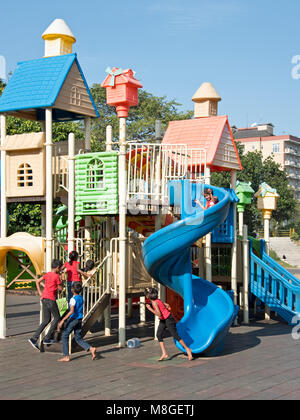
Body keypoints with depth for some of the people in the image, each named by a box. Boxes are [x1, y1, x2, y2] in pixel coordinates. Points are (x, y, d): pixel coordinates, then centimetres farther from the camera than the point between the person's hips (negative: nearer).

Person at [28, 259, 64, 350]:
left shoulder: (47, 274, 13)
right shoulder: (56, 276, -9)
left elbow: (37, 281, 16)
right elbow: (60, 288, -2)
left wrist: (40, 292, 13)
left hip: (44, 298, 8)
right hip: (50, 299, -8)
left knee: (46, 320, 12)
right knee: (57, 318, 7)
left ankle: (34, 338, 2)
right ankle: (47, 338, 3)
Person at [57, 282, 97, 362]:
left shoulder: (73, 299, -16)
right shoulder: (81, 298, 8)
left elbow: (71, 311, -26)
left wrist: (62, 320, -27)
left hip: (73, 319, -7)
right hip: (79, 319, 7)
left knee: (65, 336, 7)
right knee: (78, 339, 11)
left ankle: (66, 356, 6)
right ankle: (91, 348, -11)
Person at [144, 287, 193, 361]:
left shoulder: (154, 302, -24)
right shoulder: (158, 300, 2)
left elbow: (159, 314, -31)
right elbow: (167, 306, 9)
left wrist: (150, 309, -26)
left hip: (168, 319, -9)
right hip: (163, 320, 9)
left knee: (175, 335, -2)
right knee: (159, 335, -1)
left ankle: (187, 349, 13)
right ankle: (164, 354, -1)